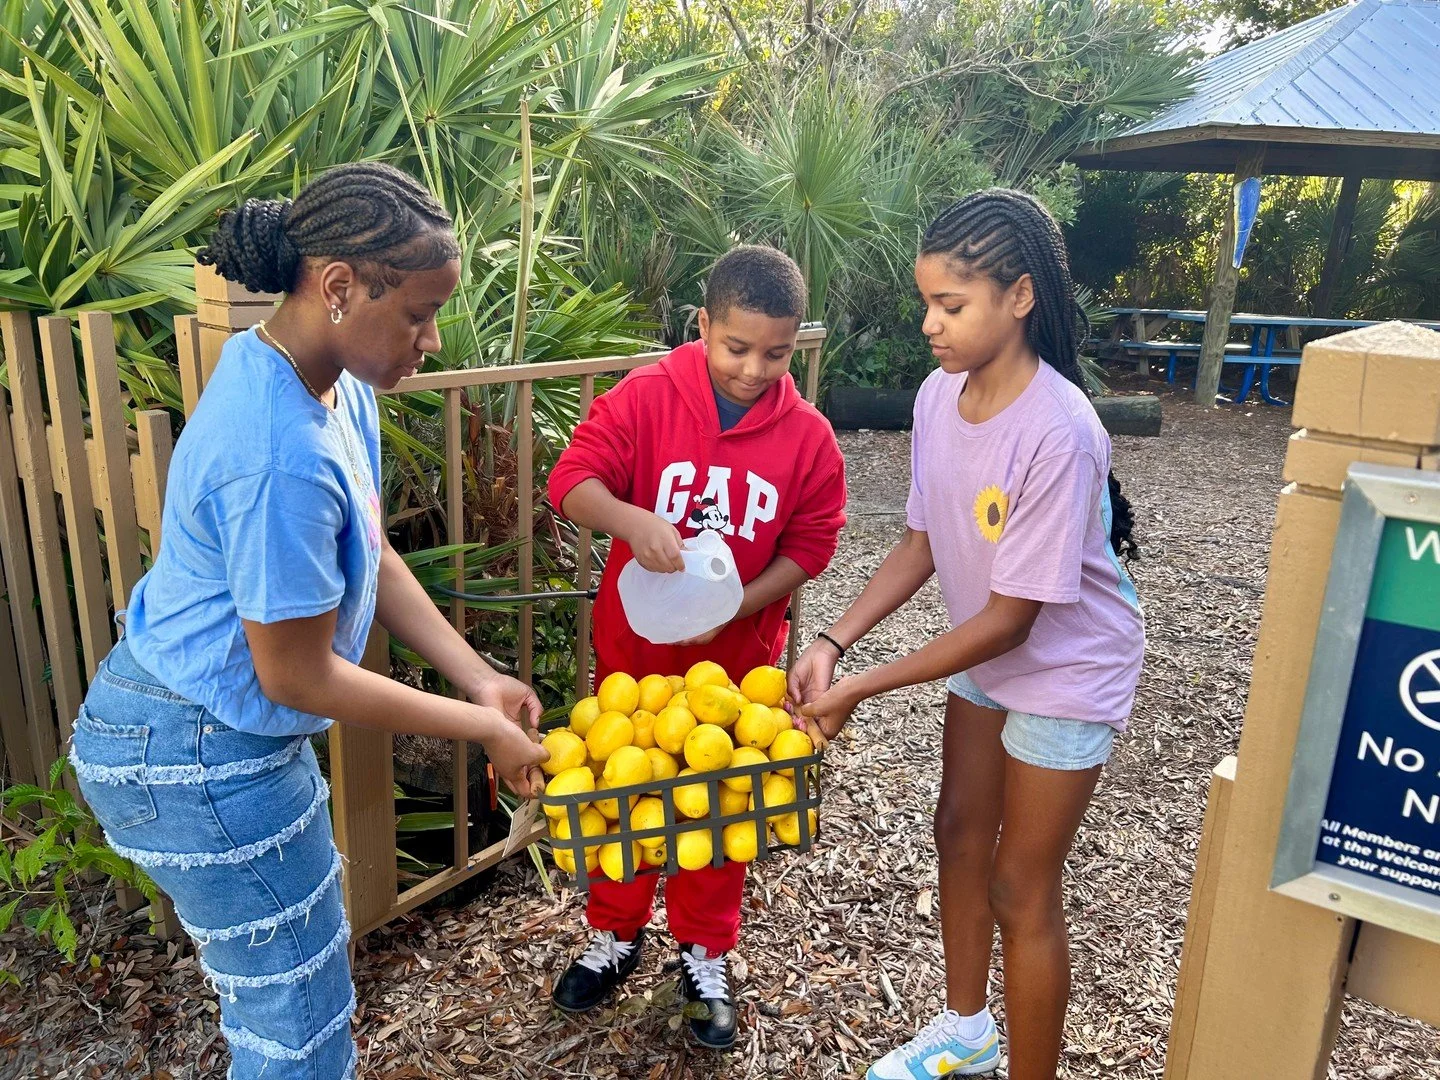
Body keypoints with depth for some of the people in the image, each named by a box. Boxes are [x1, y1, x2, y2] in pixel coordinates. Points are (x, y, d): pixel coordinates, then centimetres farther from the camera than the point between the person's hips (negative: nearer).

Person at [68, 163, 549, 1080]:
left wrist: (479, 679, -1)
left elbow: (374, 558, 4)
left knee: (308, 953, 27)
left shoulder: (338, 386, -3)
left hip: (218, 726, 9)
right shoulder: (280, 458, -33)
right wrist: (481, 728, -15)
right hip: (196, 760, -9)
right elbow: (297, 674, -24)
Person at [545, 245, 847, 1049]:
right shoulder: (647, 397, -13)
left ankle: (705, 955, 36)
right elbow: (573, 479, -17)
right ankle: (617, 935, 39)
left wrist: (733, 610, -19)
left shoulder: (810, 437, -9)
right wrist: (631, 520, -38)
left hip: (738, 653, 1)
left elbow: (810, 546, -5)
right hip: (635, 641, 0)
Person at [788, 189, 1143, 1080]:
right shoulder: (940, 396, -11)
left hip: (1067, 669, -7)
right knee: (960, 833, 20)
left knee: (1020, 889, 3)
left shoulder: (1057, 433, -32)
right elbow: (922, 542, -2)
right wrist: (834, 643, -13)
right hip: (986, 653, 8)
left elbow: (1011, 619, -28)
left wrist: (861, 689, -26)